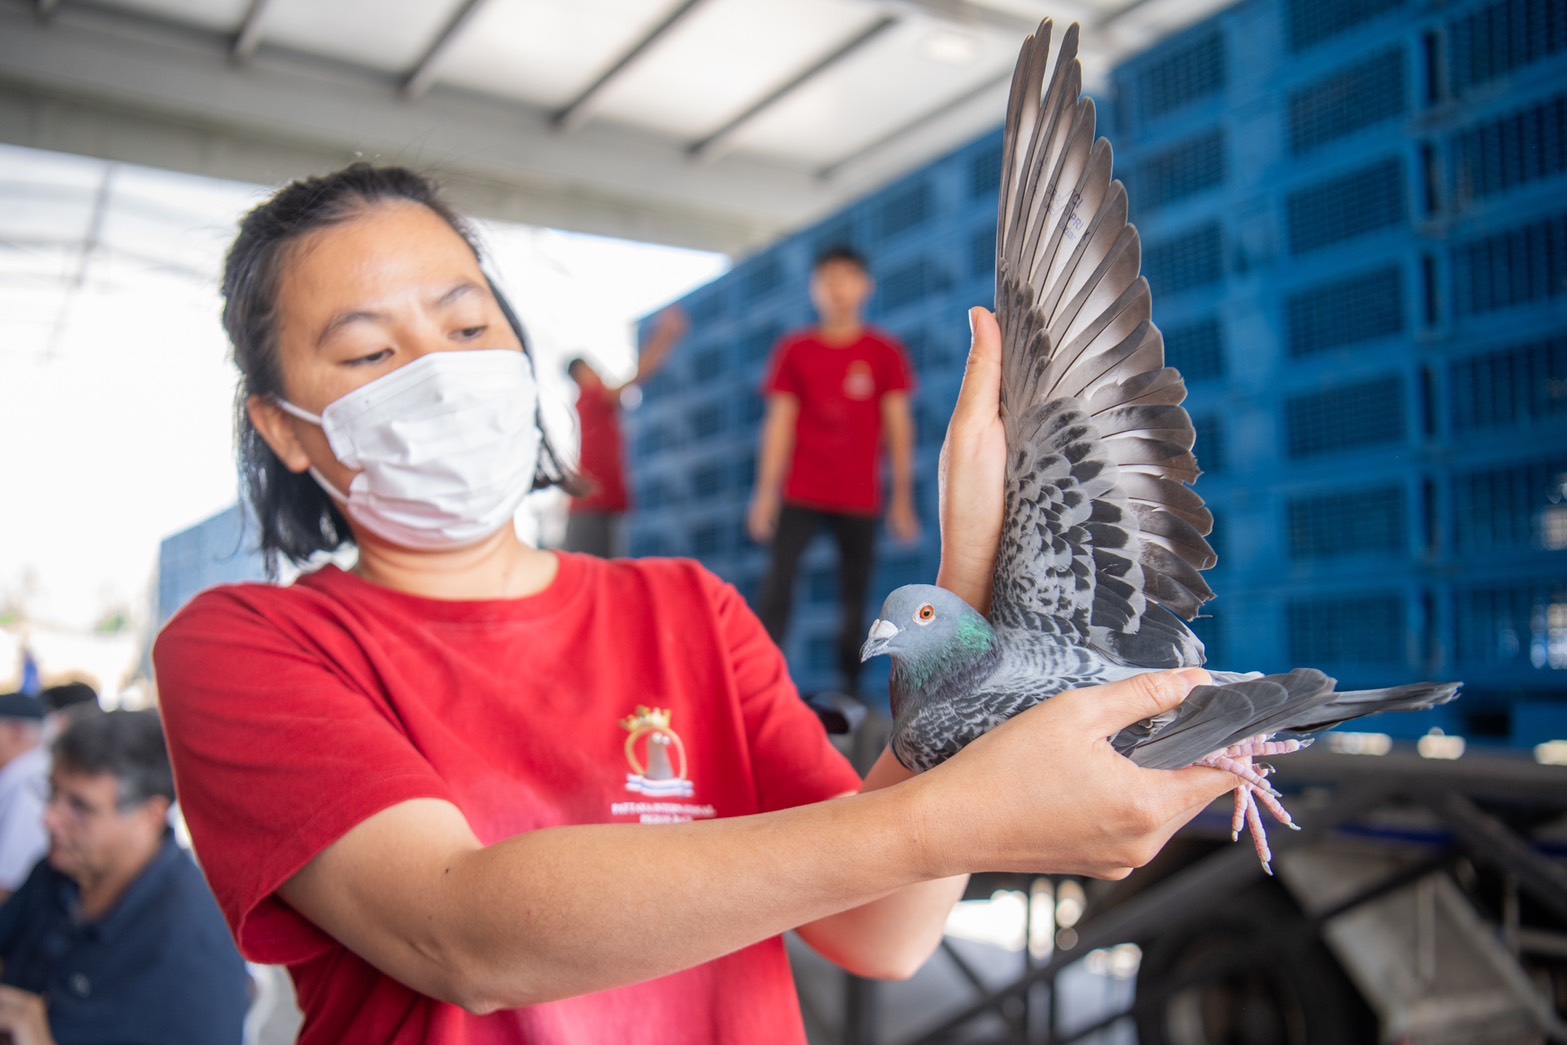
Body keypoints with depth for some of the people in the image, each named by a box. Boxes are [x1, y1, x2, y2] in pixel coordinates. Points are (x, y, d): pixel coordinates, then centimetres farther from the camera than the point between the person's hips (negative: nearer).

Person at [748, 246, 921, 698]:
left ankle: (850, 688, 13)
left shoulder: (885, 353, 4)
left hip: (860, 497, 0)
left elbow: (898, 425, 4)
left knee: (855, 592, 3)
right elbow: (779, 423, 5)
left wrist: (902, 498, 1)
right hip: (801, 494, 0)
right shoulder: (794, 351, 6)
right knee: (778, 581, -10)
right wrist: (766, 492, 0)